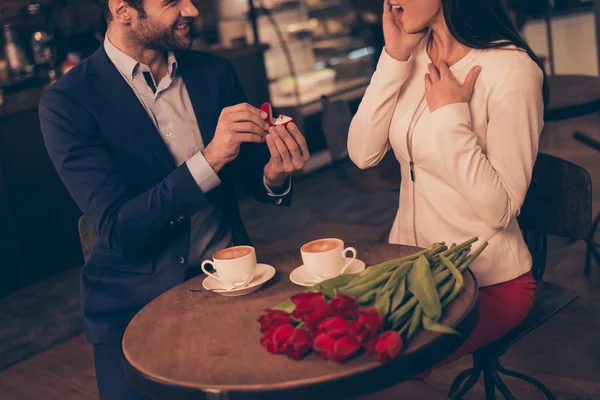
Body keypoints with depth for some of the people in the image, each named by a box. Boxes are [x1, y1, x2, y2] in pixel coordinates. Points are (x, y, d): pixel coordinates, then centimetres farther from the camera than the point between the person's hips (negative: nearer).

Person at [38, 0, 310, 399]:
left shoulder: (215, 72, 1)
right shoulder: (67, 104, -12)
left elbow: (250, 173, 9)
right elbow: (116, 229, -19)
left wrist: (273, 177, -15)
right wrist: (210, 158, -28)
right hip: (136, 307, -2)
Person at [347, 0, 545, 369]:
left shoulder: (511, 69, -18)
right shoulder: (413, 56, 5)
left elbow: (500, 208, -20)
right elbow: (363, 154, -5)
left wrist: (450, 114, -20)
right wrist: (394, 58, -10)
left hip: (489, 283, -6)